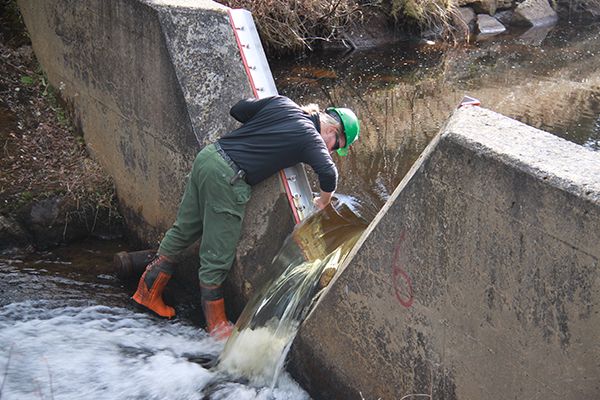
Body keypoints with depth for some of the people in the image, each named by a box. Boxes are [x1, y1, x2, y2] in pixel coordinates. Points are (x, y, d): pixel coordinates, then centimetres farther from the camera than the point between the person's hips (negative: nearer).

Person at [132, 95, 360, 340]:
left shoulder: (282, 103, 13)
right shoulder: (311, 139, -5)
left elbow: (237, 110, 17)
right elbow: (329, 175, -19)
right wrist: (323, 202, -1)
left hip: (207, 155, 8)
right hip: (227, 179, -8)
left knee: (183, 230, 20)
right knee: (216, 259, 2)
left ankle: (148, 292, 32)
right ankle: (217, 325, 15)